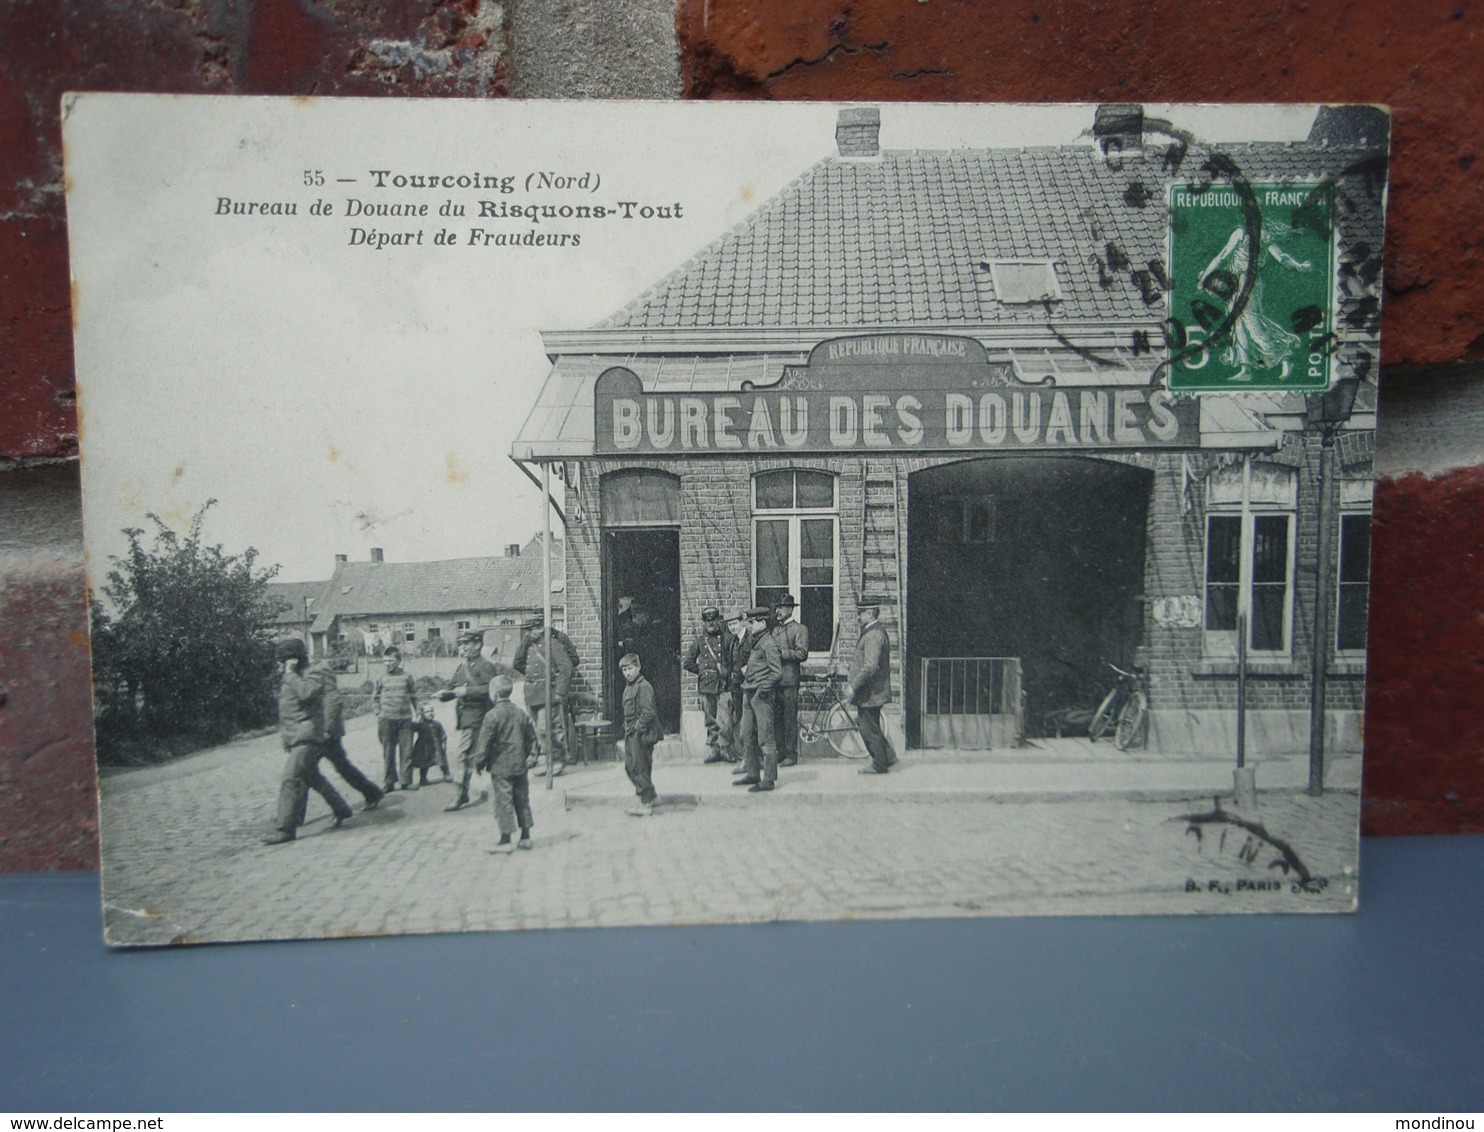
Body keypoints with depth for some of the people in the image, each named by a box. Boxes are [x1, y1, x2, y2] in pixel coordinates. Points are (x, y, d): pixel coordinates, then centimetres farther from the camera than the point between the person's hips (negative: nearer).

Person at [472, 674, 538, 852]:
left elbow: (484, 742, -13)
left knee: (504, 801, 0)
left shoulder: (492, 715, -13)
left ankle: (505, 841, 4)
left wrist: (479, 762, -1)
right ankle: (525, 837, 18)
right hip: (520, 766, 6)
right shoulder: (521, 713, 5)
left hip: (500, 767, -6)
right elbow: (532, 739, 11)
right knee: (522, 801, 12)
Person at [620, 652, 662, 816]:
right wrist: (627, 727, 14)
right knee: (629, 765, 14)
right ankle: (650, 796, 25)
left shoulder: (644, 686, -15)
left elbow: (648, 712, -21)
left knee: (640, 768, -6)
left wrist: (638, 727, -17)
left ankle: (646, 804, 2)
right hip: (631, 734, 10)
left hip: (642, 734, -10)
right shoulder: (628, 686, 15)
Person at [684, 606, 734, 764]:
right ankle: (714, 750, 14)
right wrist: (703, 671, 6)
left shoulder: (727, 638, 4)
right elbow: (688, 663, 12)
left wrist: (728, 672, -4)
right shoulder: (699, 640, 9)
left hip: (724, 685, -3)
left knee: (724, 719, -12)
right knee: (710, 719, 7)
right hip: (706, 685, 3)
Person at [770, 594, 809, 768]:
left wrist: (782, 652, -18)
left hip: (789, 680, -7)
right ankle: (781, 752, 16)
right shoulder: (775, 629, 19)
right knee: (777, 718, 9)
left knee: (790, 719, -4)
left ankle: (791, 754, 2)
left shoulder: (800, 629, -2)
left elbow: (802, 654, -12)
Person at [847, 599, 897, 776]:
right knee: (865, 724, 18)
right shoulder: (875, 631, 12)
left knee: (870, 729, 1)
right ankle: (888, 756, 25)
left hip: (870, 692, -10)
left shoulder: (873, 635, -21)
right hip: (869, 691, 10)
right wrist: (852, 682, 20)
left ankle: (880, 765, 12)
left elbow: (870, 667, -29)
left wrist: (853, 686, -23)